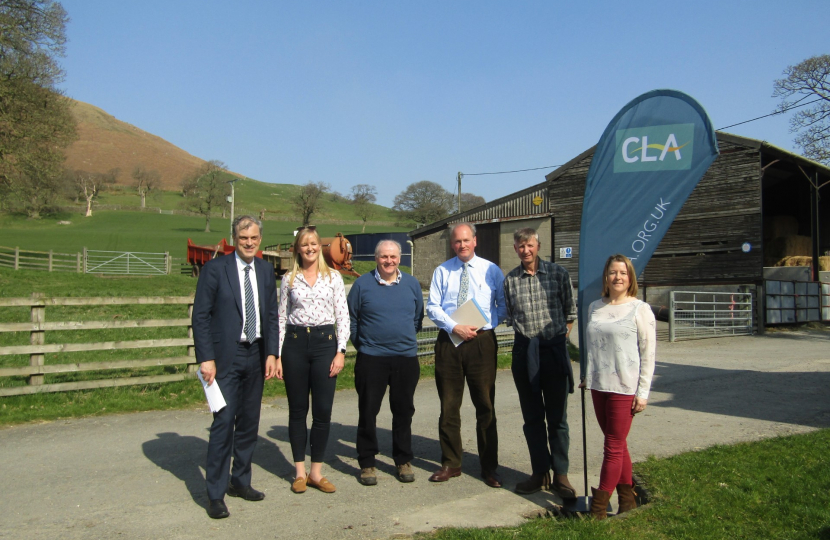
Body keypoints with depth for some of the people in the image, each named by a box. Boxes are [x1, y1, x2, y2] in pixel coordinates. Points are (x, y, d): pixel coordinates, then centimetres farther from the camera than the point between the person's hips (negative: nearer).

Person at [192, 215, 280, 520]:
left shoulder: (266, 271, 9)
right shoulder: (215, 269, -5)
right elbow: (200, 315, -7)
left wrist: (271, 353, 3)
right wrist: (205, 358, -13)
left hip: (256, 355, 5)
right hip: (226, 357, -5)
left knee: (249, 422, 12)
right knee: (224, 422, -6)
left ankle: (240, 482, 27)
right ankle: (216, 494, 6)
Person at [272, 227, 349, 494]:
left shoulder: (333, 277, 5)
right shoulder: (289, 280, 7)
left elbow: (343, 317, 3)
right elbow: (281, 319, 7)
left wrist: (340, 351, -6)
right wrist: (277, 356, 1)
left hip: (324, 342, 0)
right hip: (294, 344, 1)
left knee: (323, 411, 0)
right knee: (297, 410, 7)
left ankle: (316, 472, 14)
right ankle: (300, 472, 18)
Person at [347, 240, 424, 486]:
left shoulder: (411, 284, 7)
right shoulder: (362, 284, 0)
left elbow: (418, 317, 16)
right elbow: (351, 318, 7)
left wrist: (407, 338, 12)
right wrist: (361, 345, 5)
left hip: (406, 357, 2)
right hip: (371, 358, -2)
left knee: (403, 411, 9)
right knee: (367, 411, 3)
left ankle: (403, 461, 23)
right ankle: (367, 463, 15)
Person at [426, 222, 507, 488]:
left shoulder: (491, 270, 5)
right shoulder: (442, 271, 7)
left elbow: (504, 305, 8)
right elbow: (432, 306, 3)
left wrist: (484, 325, -7)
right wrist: (454, 327, -12)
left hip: (482, 341, -1)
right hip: (448, 341, 2)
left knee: (485, 406, 3)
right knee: (448, 406, 7)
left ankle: (489, 467, 15)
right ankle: (451, 464, 21)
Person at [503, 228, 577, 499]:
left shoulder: (558, 273, -2)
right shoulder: (510, 279, 3)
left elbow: (570, 311, 6)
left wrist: (560, 338, 4)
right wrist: (524, 334, 7)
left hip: (554, 350, -2)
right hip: (524, 352, 2)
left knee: (557, 417, 4)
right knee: (532, 417, 9)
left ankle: (560, 474, 14)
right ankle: (540, 473, 20)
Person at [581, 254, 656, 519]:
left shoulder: (640, 309, -5)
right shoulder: (595, 308, 9)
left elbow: (648, 354, -5)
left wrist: (643, 392, -8)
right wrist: (587, 377, 14)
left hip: (624, 387, -5)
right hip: (598, 386, 5)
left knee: (613, 448, 0)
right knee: (618, 445, 13)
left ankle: (598, 508, 6)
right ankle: (627, 498, 25)